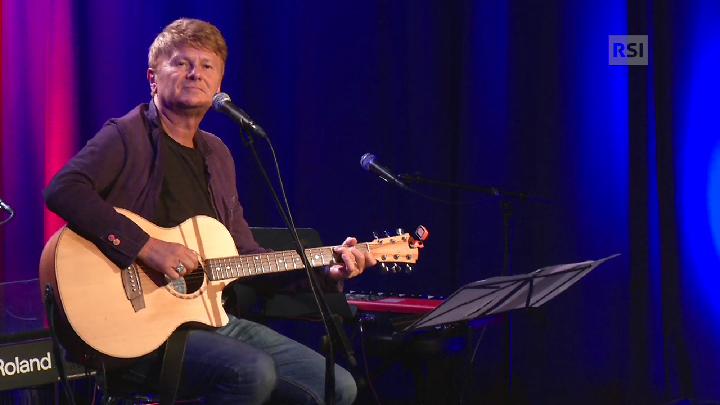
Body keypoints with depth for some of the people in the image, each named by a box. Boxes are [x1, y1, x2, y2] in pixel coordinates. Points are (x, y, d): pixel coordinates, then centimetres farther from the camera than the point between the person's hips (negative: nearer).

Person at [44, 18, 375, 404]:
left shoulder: (217, 155, 18)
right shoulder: (128, 136, -6)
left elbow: (244, 253, 20)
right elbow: (62, 190, -24)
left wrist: (325, 269, 9)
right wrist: (145, 246, -28)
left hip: (211, 315, 8)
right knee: (253, 372, -32)